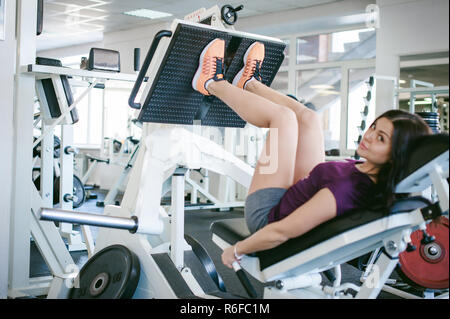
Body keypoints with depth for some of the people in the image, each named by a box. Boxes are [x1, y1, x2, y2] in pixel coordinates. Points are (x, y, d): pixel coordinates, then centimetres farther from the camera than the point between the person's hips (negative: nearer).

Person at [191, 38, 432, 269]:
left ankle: (212, 84, 18)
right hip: (295, 203, 7)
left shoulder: (347, 187, -39)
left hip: (266, 215, -7)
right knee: (307, 118, 9)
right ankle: (249, 83, 37)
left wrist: (236, 251, -18)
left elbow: (280, 232, -33)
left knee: (284, 116, -6)